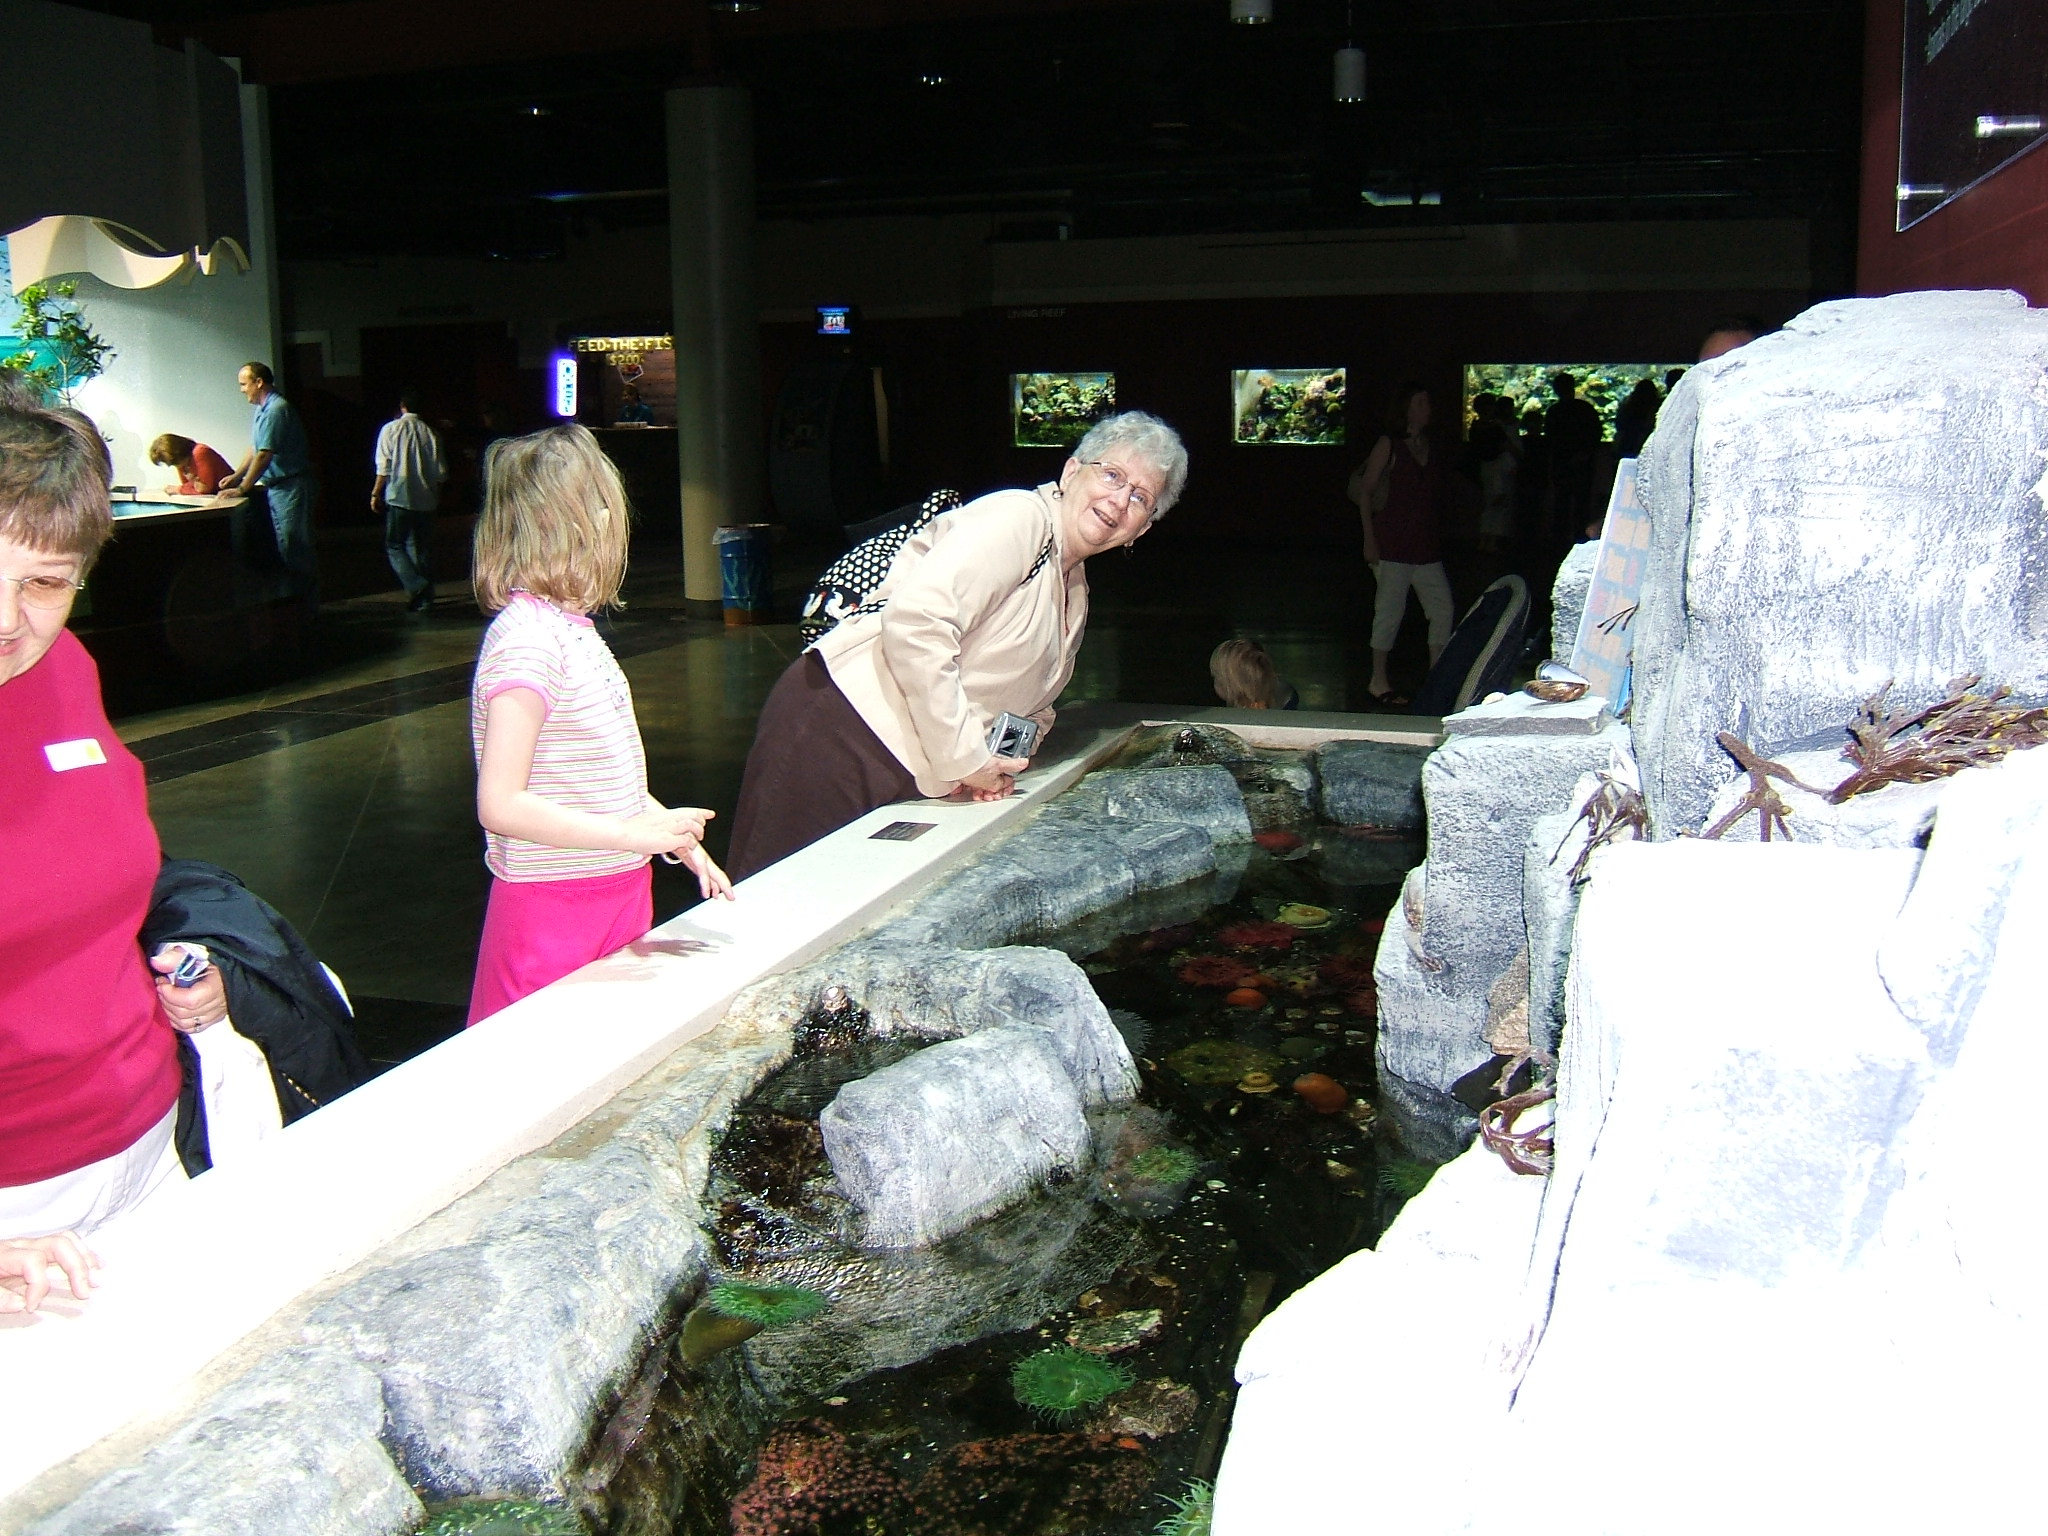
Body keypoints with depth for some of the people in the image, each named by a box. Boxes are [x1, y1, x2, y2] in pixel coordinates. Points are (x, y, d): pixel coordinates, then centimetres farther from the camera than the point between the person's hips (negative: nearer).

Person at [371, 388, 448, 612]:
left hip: (399, 498, -3)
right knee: (422, 547, 11)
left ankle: (415, 586, -16)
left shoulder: (391, 429, -4)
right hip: (426, 500, 3)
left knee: (394, 546, 4)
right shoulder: (431, 433, 2)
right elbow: (441, 472, 4)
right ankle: (425, 596, 12)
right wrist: (436, 495, 19)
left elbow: (384, 468, -6)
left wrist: (375, 494, 3)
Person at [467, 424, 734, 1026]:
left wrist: (682, 841, 13)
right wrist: (632, 834, -24)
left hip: (615, 898, 9)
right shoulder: (526, 640, -18)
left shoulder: (573, 629, 12)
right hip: (552, 911, -9)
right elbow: (500, 806, -23)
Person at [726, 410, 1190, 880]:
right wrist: (964, 758, -18)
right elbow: (914, 621, -24)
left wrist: (997, 763, 1)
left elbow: (1032, 706, 26)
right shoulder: (1019, 516, -10)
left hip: (900, 778, 9)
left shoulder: (1075, 594, 20)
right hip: (837, 727, -9)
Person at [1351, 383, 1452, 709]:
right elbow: (1364, 492, -5)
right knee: (1390, 610, -2)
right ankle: (1378, 682, 9)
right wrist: (1369, 539, -11)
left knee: (1442, 609, 3)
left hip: (1427, 545, 7)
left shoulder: (1427, 445, 14)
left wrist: (1438, 537, 13)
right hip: (1393, 544, -6)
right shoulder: (1389, 445, -4)